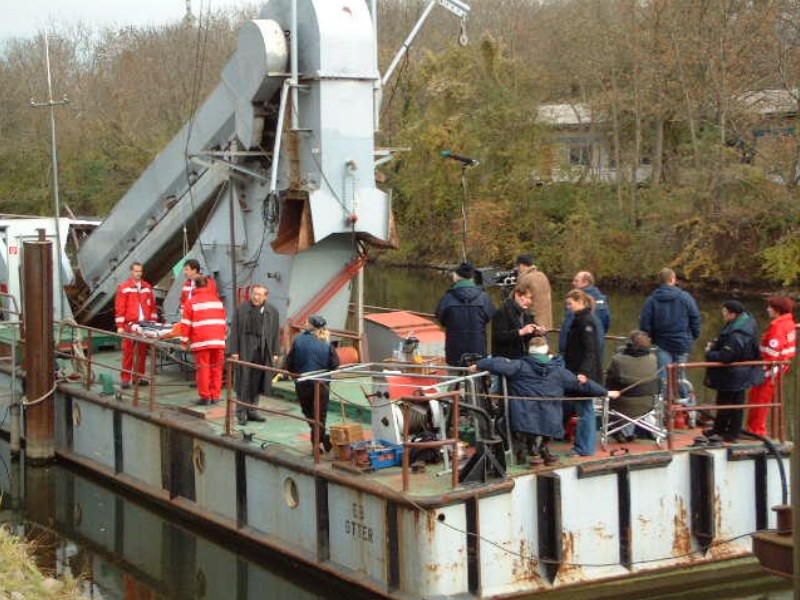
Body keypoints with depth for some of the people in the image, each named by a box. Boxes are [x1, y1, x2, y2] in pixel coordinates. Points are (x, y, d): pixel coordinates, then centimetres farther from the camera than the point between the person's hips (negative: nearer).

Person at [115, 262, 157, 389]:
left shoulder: (147, 287, 12)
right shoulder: (124, 288, 0)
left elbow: (152, 306, 15)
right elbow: (119, 307, -2)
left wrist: (153, 321, 9)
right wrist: (120, 326, -6)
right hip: (130, 324, -4)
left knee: (142, 352, 6)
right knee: (128, 352, -4)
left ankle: (139, 376, 15)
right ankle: (125, 379, -2)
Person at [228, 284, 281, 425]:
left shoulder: (272, 312, 7)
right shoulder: (240, 309, 0)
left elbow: (276, 333, 9)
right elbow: (234, 331, 0)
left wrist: (275, 353, 4)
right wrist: (234, 351, -6)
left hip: (262, 353, 3)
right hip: (245, 351, -3)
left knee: (256, 382, 10)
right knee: (243, 382, -1)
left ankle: (251, 410, 21)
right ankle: (241, 412, 5)